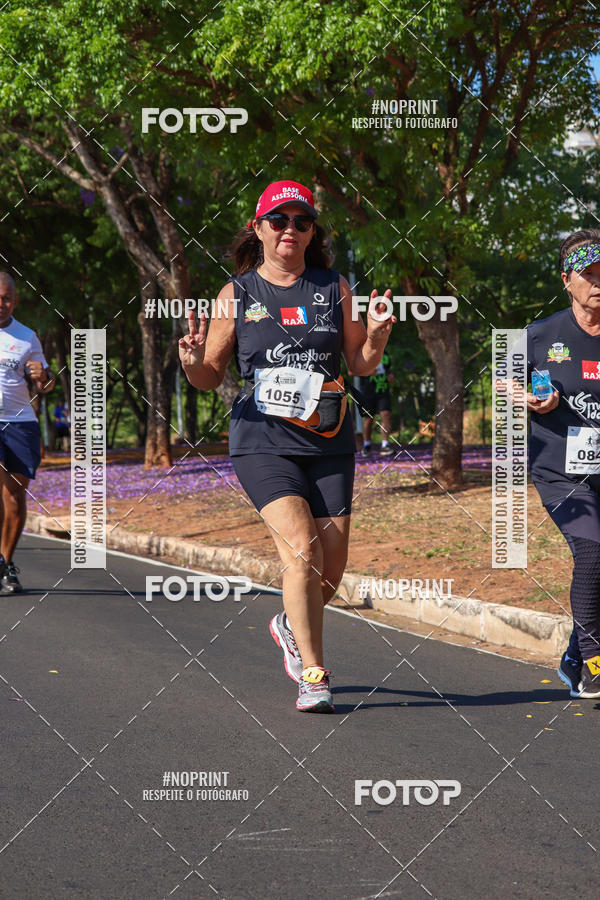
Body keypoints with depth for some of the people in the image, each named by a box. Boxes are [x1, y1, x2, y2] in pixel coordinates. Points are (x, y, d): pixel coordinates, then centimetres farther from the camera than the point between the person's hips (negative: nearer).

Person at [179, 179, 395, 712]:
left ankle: (292, 627, 35)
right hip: (263, 440, -2)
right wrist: (194, 362, -14)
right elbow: (211, 377, 8)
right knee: (301, 547, -20)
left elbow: (361, 365, 10)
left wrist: (375, 339, -11)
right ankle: (313, 676, -12)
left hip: (329, 442, 3)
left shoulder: (334, 288, 7)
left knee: (332, 563, 1)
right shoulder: (237, 293, 4)